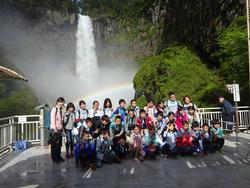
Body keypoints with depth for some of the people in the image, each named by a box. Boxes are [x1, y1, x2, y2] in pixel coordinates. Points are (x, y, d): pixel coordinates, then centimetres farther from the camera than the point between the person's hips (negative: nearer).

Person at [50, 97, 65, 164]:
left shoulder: (60, 110, 14)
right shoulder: (54, 109, -10)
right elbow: (52, 120, -15)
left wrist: (62, 128, 9)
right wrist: (55, 129, -17)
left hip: (59, 129, 7)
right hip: (55, 129, -7)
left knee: (59, 144, 11)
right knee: (55, 144, 2)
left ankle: (58, 157, 23)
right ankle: (54, 158, 13)